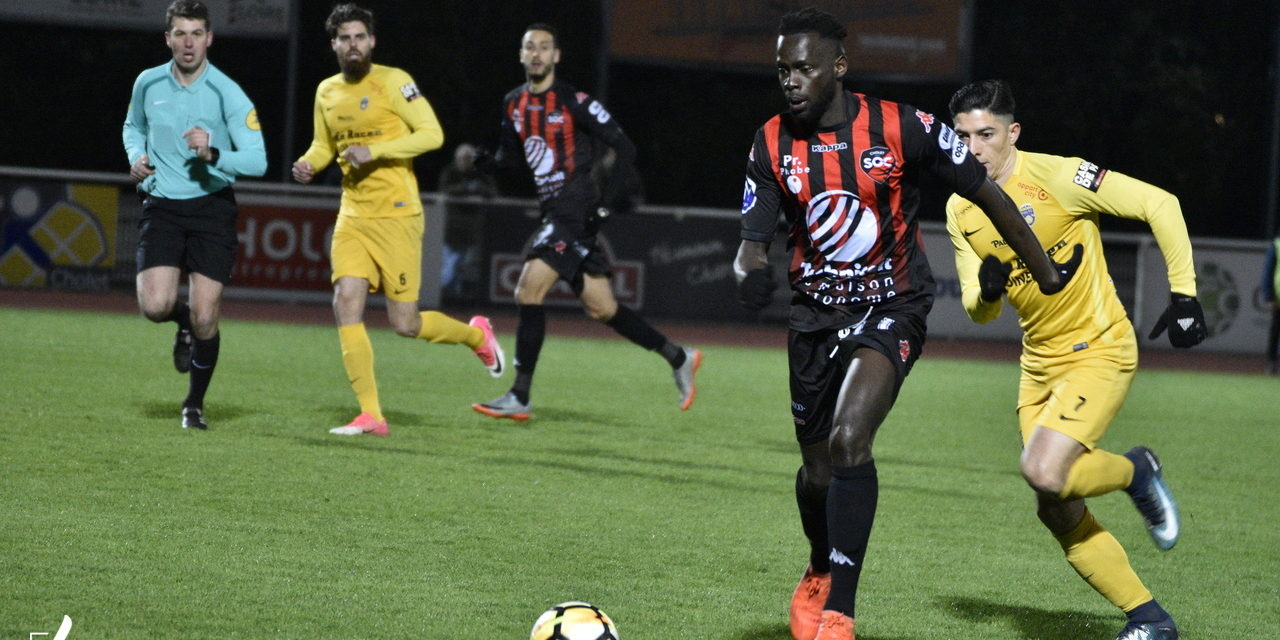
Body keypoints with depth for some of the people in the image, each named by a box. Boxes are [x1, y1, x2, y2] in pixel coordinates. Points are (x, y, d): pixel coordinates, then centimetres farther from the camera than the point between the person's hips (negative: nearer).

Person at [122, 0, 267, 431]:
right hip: (161, 206, 2)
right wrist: (136, 156, 2)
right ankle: (183, 323, 22)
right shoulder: (148, 84, 2)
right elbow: (133, 126, 23)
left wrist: (213, 155, -31)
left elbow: (257, 160, -14)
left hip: (212, 206, -2)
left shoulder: (227, 94, -10)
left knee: (205, 319, -6)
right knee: (155, 306, -17)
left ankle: (195, 404, 19)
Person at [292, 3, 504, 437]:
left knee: (404, 323, -4)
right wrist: (307, 164, 1)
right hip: (353, 217, 5)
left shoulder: (392, 82, -8)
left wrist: (375, 150, -21)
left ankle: (476, 335, 27)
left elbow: (432, 134, -13)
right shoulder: (327, 92, 10)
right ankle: (370, 415, -6)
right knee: (346, 304, -12)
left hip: (396, 215, -5)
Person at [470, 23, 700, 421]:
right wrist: (480, 160, 2)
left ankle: (520, 398, -13)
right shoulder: (513, 104, 12)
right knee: (601, 309, 11)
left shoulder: (573, 101, -9)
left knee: (529, 290, -17)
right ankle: (678, 358, 27)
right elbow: (511, 155, 23)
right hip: (554, 210, 8)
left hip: (577, 209, -8)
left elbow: (623, 147, -7)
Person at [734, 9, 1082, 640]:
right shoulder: (772, 144, -5)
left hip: (891, 307, -4)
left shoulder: (900, 127, -14)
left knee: (848, 440, -27)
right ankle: (819, 573, 46)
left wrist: (1046, 275, 6)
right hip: (815, 311, 4)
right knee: (817, 470, 12)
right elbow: (752, 241, -3)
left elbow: (987, 195, -3)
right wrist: (749, 274, -29)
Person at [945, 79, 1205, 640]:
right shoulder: (961, 210, 2)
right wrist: (985, 293, -18)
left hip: (1099, 350, -7)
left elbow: (1159, 204, -15)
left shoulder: (1056, 177, -17)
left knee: (1044, 473, -25)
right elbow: (979, 312, 7)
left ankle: (1135, 471, 6)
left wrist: (1184, 294, -17)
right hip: (1039, 363, 7)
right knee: (1056, 511, 2)